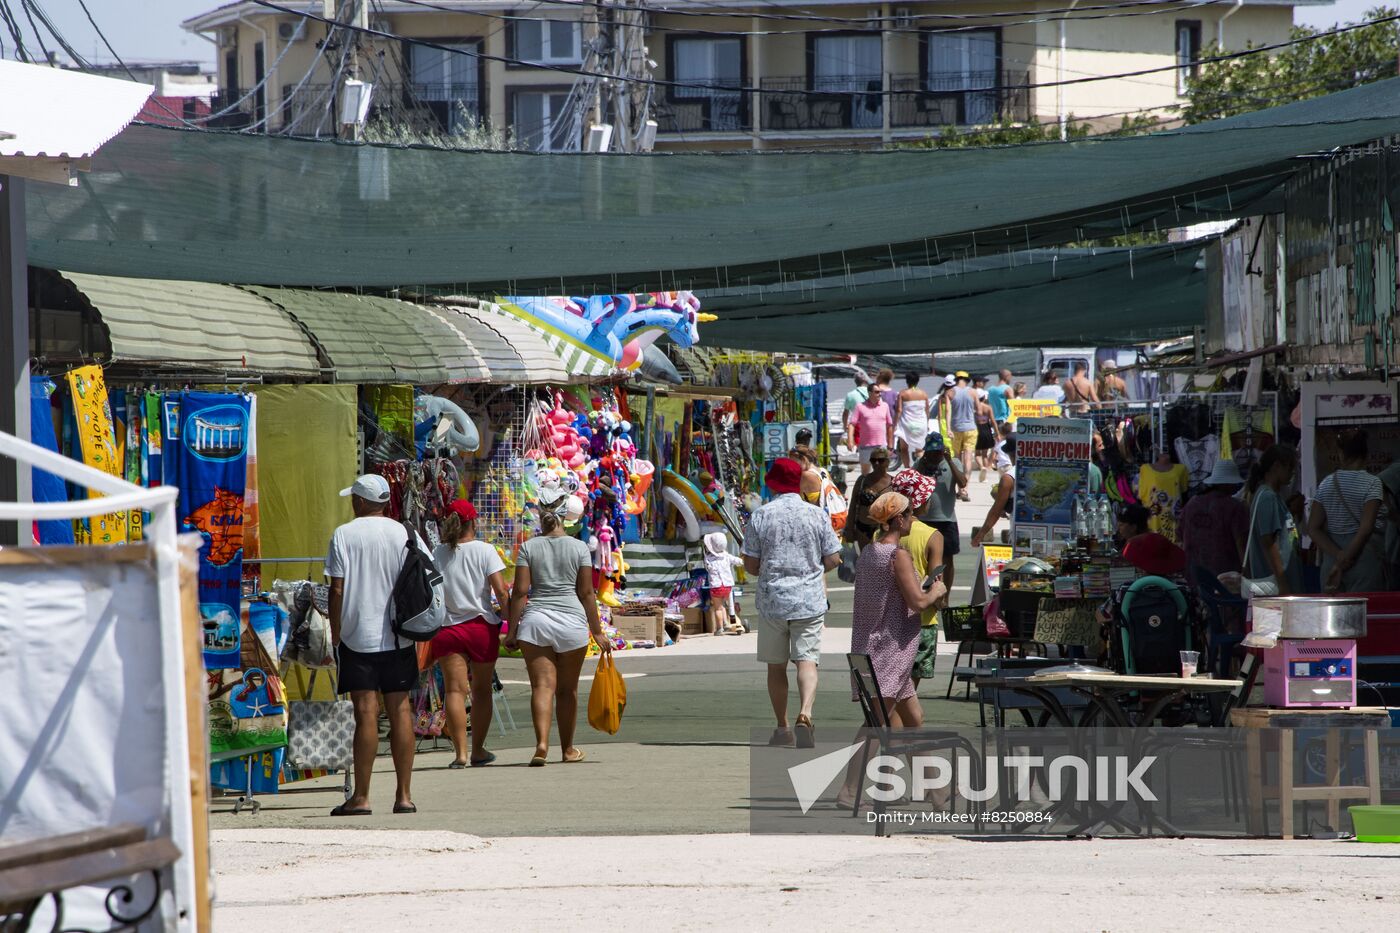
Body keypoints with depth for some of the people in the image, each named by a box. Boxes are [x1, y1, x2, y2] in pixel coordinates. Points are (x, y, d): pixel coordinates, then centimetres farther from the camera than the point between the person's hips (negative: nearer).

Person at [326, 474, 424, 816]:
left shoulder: (344, 535, -4)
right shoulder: (405, 534, 2)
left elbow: (337, 589, -6)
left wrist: (335, 632, 2)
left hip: (358, 636, -3)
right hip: (399, 636, 3)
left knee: (366, 712, -4)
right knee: (400, 709, 6)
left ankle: (361, 797, -3)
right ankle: (404, 795, 8)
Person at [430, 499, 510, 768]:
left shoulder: (436, 555, 2)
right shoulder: (484, 551, -5)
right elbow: (501, 592, -11)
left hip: (448, 628, 1)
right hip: (482, 625, -1)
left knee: (455, 689, -2)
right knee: (481, 690, 12)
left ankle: (460, 752, -12)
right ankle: (478, 750, 16)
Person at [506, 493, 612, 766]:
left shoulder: (529, 547, 2)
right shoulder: (579, 548, 2)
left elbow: (520, 591, -2)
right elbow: (586, 593, 1)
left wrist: (512, 630, 2)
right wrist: (597, 631, 7)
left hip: (535, 619, 0)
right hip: (571, 620, 0)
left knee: (542, 685, -4)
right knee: (567, 688, 12)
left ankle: (542, 743, -23)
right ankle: (568, 749, 22)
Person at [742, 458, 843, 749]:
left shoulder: (760, 516, -3)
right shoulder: (817, 515, -2)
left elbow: (751, 566, -2)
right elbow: (833, 560, 1)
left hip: (772, 601, 0)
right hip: (810, 600, 0)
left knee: (776, 666, 12)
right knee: (807, 661, -4)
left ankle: (783, 728, 18)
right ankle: (805, 714, -27)